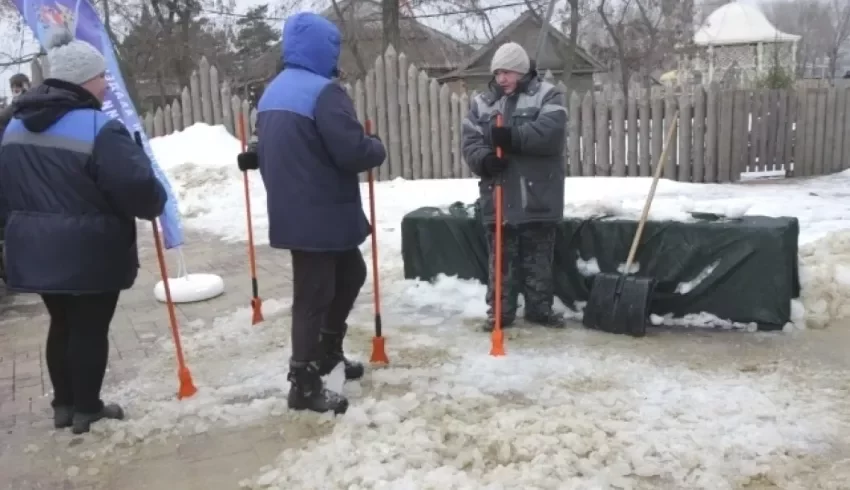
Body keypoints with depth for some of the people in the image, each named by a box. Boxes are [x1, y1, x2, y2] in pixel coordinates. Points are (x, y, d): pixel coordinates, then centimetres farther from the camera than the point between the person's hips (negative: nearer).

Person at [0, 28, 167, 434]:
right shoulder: (98, 128, -19)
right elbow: (136, 186, -24)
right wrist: (156, 204, -3)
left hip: (35, 248, 8)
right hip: (90, 252, -8)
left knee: (61, 324, 20)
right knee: (90, 328, 6)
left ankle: (64, 404, 30)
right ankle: (87, 410, 18)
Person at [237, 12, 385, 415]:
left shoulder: (272, 93, 13)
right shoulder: (323, 91, -17)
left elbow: (270, 150, 19)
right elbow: (353, 151, -22)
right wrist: (379, 149, -3)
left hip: (291, 211, 9)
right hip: (322, 214, -9)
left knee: (350, 273, 23)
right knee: (314, 295, 0)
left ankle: (327, 350, 36)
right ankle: (304, 384, 12)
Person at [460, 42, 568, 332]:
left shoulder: (547, 95, 1)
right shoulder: (482, 102, 10)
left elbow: (550, 132, -17)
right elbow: (470, 142, 1)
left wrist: (512, 136, -28)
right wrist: (485, 159, -20)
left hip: (538, 197, -2)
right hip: (499, 197, 2)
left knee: (539, 258, 9)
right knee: (501, 258, 8)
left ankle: (539, 308, 21)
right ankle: (500, 311, 17)